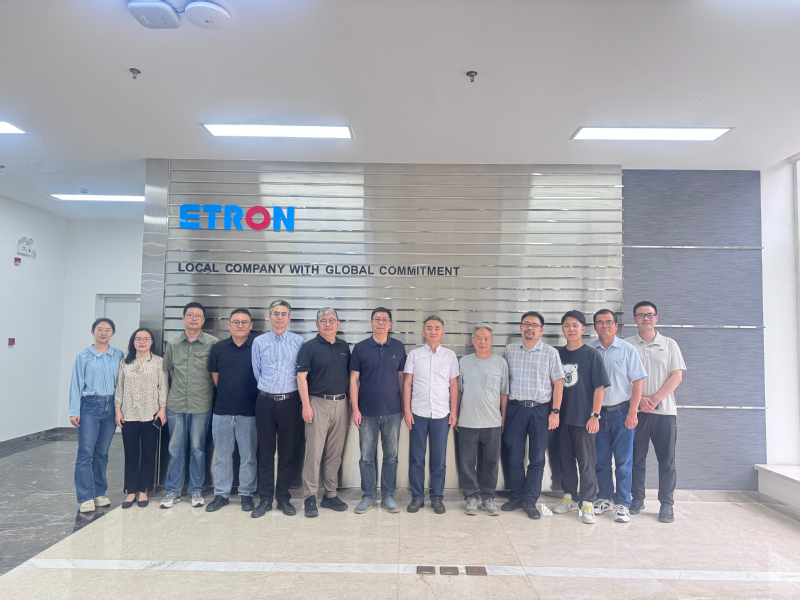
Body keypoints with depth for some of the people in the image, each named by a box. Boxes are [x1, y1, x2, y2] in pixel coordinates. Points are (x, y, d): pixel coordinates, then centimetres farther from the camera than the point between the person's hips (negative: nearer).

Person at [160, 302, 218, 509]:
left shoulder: (212, 343, -4)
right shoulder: (173, 343, 5)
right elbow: (169, 369, 18)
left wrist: (205, 390, 3)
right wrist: (180, 387, 13)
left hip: (201, 405, -2)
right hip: (176, 404, 2)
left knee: (197, 448, 7)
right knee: (175, 448, 9)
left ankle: (196, 490, 19)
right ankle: (173, 490, 21)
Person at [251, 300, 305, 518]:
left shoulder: (298, 342, 2)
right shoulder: (259, 342, 5)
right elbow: (256, 372, 10)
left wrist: (286, 392, 5)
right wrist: (268, 390, 10)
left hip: (289, 401, 0)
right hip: (265, 401, 1)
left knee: (287, 453, 7)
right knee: (265, 452, 6)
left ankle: (284, 498, 19)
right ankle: (265, 499, 17)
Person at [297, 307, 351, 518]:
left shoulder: (344, 347, 11)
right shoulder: (310, 347, -3)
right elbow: (301, 377, -7)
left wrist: (349, 403, 11)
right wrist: (306, 405, -13)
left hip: (340, 403, 5)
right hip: (318, 403, -4)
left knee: (335, 453, 10)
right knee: (314, 452, -3)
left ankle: (330, 495, 21)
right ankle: (310, 497, 8)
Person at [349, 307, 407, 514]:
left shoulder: (399, 347, 3)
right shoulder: (360, 348, -1)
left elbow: (402, 378, 7)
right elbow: (354, 379, -1)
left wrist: (405, 406, 6)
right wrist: (355, 409, -6)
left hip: (392, 412, 1)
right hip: (367, 412, -1)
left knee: (391, 456, 9)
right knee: (367, 457, 7)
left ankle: (388, 496, 22)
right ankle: (368, 496, 21)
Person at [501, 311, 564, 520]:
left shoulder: (551, 352, 0)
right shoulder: (509, 350, 6)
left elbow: (558, 383, 1)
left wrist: (555, 411, -6)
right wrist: (502, 411, 7)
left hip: (540, 410, -1)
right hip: (515, 408, 1)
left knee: (537, 458, 5)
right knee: (514, 456, 7)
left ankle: (530, 501, 16)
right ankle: (516, 496, 23)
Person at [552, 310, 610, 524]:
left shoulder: (591, 355, -4)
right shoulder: (557, 354, 7)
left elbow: (599, 387, -6)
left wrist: (595, 415, -11)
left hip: (584, 418, -4)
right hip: (562, 416, 4)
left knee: (586, 462, 2)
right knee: (565, 460, 13)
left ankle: (587, 503, 13)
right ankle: (570, 497, 27)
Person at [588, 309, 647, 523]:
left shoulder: (627, 349, -1)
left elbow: (638, 381, -3)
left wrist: (632, 412, -9)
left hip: (622, 411, -2)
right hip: (598, 412, 2)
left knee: (623, 461, 2)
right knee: (600, 460, 9)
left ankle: (622, 504, 13)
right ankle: (604, 498, 24)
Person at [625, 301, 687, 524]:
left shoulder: (669, 345, 8)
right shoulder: (627, 345, 6)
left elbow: (677, 376, 1)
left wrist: (655, 399, -10)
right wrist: (639, 399, -11)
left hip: (665, 410, 0)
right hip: (635, 410, 0)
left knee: (667, 459, 3)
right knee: (637, 457, 6)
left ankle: (666, 504, 13)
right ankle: (637, 499, 18)